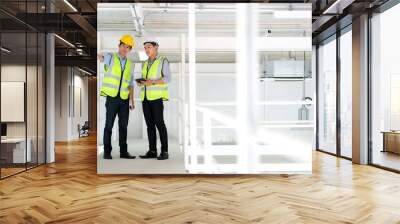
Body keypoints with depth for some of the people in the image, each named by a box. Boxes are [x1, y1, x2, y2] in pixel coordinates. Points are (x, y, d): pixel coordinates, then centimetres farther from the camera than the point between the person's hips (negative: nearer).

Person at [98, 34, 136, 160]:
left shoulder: (130, 64, 11)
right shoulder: (110, 57, 0)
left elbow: (130, 84, 12)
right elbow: (99, 57, -21)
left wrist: (132, 101, 7)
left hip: (124, 99, 4)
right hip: (112, 98, -4)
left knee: (123, 126, 5)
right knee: (109, 125, -1)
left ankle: (123, 152, 12)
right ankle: (107, 152, 8)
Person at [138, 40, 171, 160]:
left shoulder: (163, 61, -1)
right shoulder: (145, 64, 19)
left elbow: (167, 78, -10)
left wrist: (152, 82, -22)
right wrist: (140, 83, -3)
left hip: (157, 96, -6)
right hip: (146, 96, 6)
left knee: (159, 123, -10)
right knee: (149, 124, 4)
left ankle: (164, 151, -5)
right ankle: (152, 151, 8)